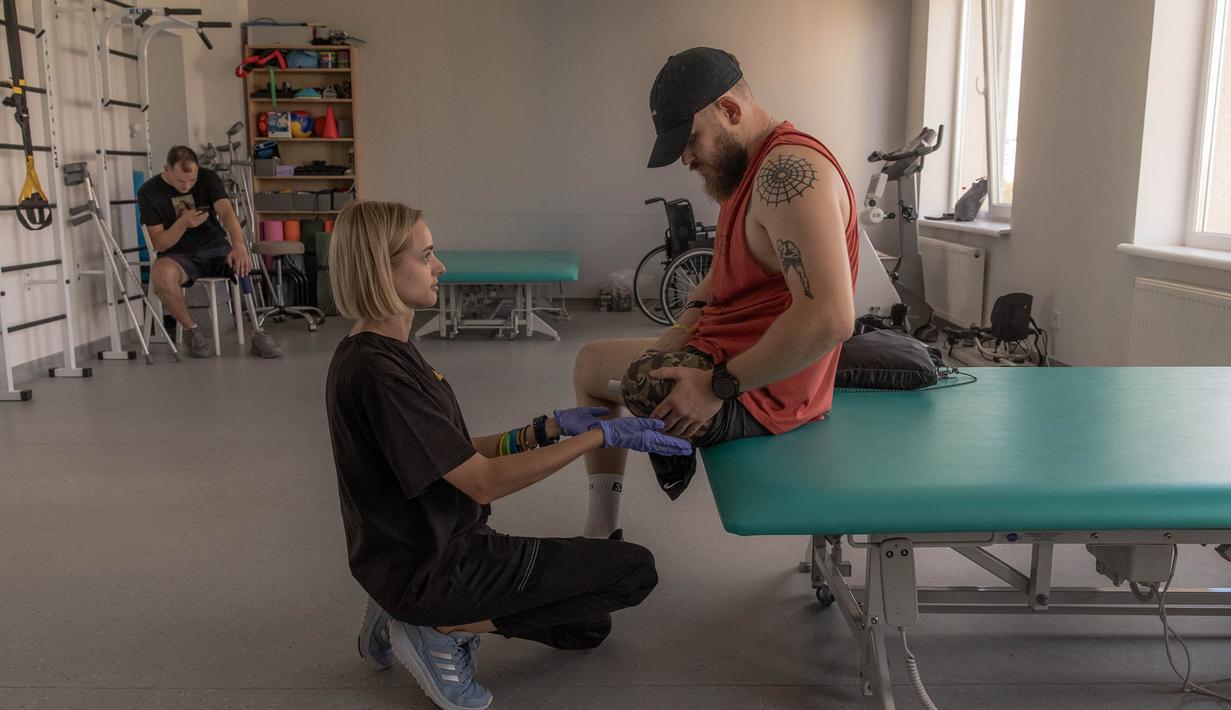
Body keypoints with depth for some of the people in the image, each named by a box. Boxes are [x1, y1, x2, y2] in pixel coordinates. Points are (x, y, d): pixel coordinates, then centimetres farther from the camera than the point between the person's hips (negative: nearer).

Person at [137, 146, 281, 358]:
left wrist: (239, 245, -43)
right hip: (180, 255, -1)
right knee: (161, 274, -35)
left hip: (216, 248, 2)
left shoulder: (208, 178, -4)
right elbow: (159, 244, -6)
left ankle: (258, 332, -16)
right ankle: (191, 330, -12)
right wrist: (183, 223, -25)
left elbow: (226, 211, -23)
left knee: (245, 264, -29)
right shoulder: (149, 192, -5)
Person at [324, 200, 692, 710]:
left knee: (589, 626, 22)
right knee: (635, 570, -4)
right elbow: (484, 481, -25)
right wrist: (602, 436, -22)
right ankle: (443, 629, -2)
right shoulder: (374, 372, -26)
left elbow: (456, 454, 6)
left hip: (430, 549, 9)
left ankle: (415, 616, 15)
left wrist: (549, 428, -2)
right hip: (431, 568, -9)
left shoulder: (387, 352, 5)